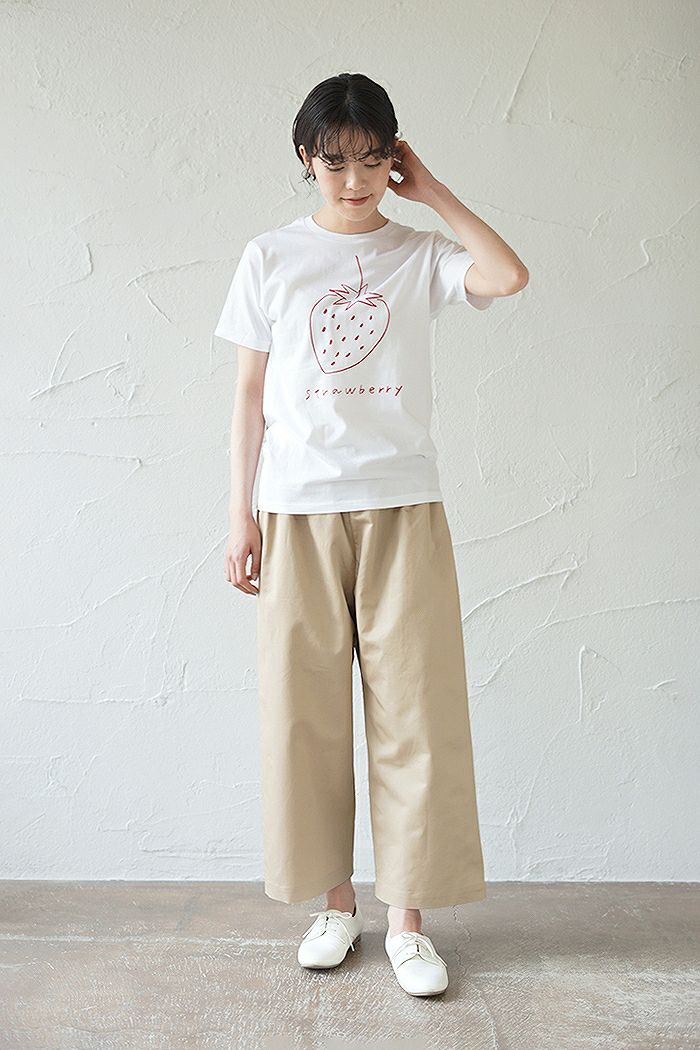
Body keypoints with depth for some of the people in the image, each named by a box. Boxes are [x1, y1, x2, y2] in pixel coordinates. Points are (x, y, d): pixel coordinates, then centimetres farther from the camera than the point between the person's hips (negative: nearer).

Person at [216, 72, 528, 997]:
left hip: (403, 509, 0)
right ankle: (335, 901, 22)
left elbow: (509, 276, -12)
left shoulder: (419, 254, 9)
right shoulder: (270, 258, 10)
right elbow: (251, 393, 8)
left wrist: (431, 190, 0)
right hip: (298, 512, 1)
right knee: (305, 711, 4)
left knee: (415, 711, 0)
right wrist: (240, 514, 2)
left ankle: (408, 915, 15)